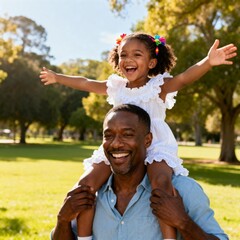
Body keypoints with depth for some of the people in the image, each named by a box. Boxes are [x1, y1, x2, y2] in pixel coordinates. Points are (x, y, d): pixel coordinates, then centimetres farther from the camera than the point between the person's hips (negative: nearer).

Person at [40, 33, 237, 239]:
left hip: (155, 147, -4)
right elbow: (85, 84, 24)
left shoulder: (159, 85, -3)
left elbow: (185, 77, -22)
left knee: (161, 181, -36)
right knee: (86, 183, -11)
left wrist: (208, 62, -41)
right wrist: (57, 77, 34)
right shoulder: (116, 86, 12)